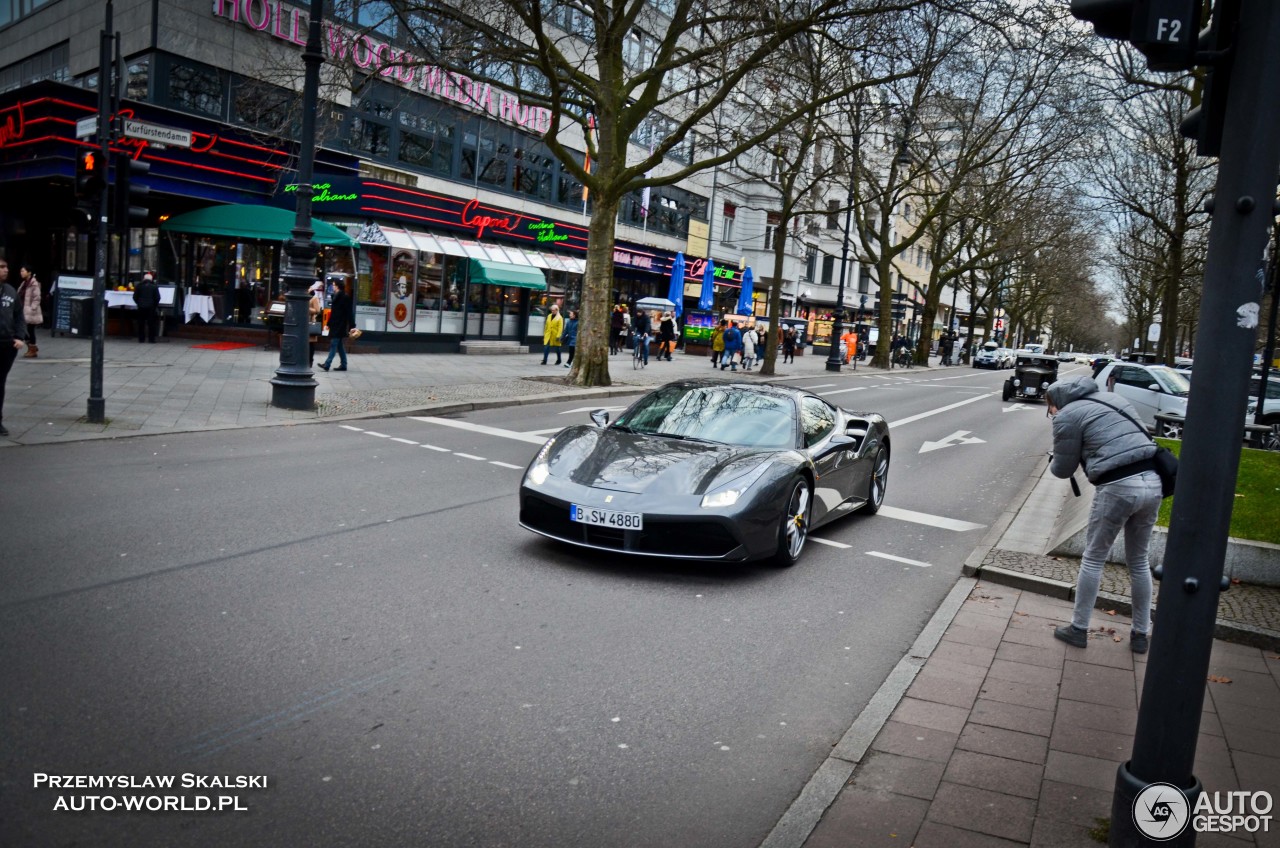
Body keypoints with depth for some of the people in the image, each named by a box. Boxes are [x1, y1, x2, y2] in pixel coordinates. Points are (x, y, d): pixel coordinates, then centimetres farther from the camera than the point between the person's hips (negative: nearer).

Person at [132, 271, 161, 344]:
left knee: (141, 324, 9)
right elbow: (157, 297, -6)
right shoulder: (154, 286, -3)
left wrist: (138, 303, 15)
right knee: (151, 324, 3)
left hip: (141, 307, 1)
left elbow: (135, 296, 2)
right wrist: (155, 305, 9)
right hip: (151, 307, -1)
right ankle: (151, 339, 0)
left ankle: (141, 339, 10)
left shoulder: (139, 286, 2)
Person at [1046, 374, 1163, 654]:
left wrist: (1051, 466, 26)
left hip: (1118, 487, -7)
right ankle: (1140, 634, 28)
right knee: (1139, 561, 19)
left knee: (1093, 559, 9)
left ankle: (1079, 628, 17)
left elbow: (1064, 469, 4)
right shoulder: (1113, 399, 21)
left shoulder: (1067, 415, 0)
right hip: (1152, 482, 7)